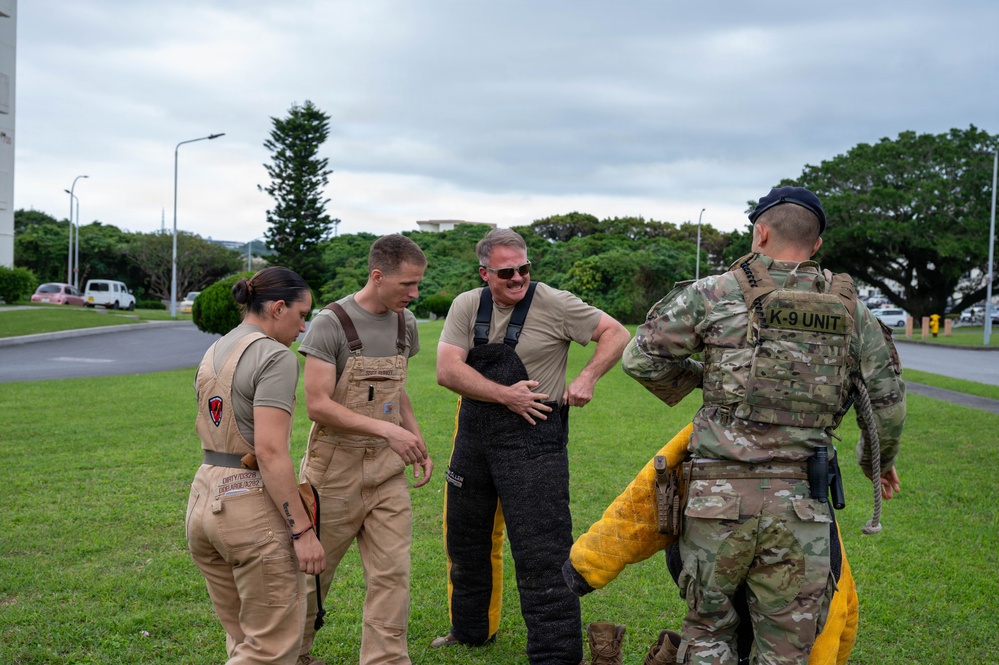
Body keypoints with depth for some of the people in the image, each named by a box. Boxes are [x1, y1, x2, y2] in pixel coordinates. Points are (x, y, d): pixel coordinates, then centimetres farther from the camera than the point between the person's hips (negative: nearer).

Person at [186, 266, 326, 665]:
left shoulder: (213, 354, 14)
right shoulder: (275, 357, -13)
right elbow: (270, 451, -21)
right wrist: (303, 530, -20)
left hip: (204, 501, 9)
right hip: (254, 505, -9)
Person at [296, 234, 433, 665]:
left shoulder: (405, 324, 6)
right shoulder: (331, 324, -14)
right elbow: (317, 405, -20)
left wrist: (419, 445, 9)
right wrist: (386, 430, -28)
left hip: (387, 469, 5)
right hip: (335, 468, -5)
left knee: (392, 573, -1)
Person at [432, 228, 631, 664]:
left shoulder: (553, 304, -8)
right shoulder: (467, 306, 2)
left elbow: (616, 335, -3)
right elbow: (447, 370, -9)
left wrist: (587, 378, -16)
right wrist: (505, 395, -18)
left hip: (532, 438, -5)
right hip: (473, 434, 6)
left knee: (541, 552, -7)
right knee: (465, 540, 19)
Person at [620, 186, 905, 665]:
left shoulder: (716, 294, -1)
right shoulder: (850, 309, 9)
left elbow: (640, 358, 3)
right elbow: (888, 399, 15)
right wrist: (878, 459, 34)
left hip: (721, 495, -2)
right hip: (801, 503, 2)